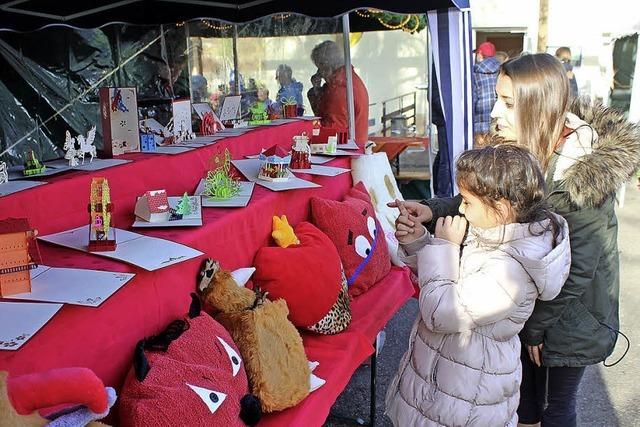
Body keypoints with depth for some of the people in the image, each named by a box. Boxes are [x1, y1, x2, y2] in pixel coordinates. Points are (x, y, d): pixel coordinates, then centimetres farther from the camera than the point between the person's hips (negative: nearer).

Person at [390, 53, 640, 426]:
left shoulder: (583, 172, -28)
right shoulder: (524, 151, -7)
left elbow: (576, 270, -23)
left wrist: (537, 325, -13)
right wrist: (433, 211, -25)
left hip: (569, 314, -6)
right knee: (524, 395, 23)